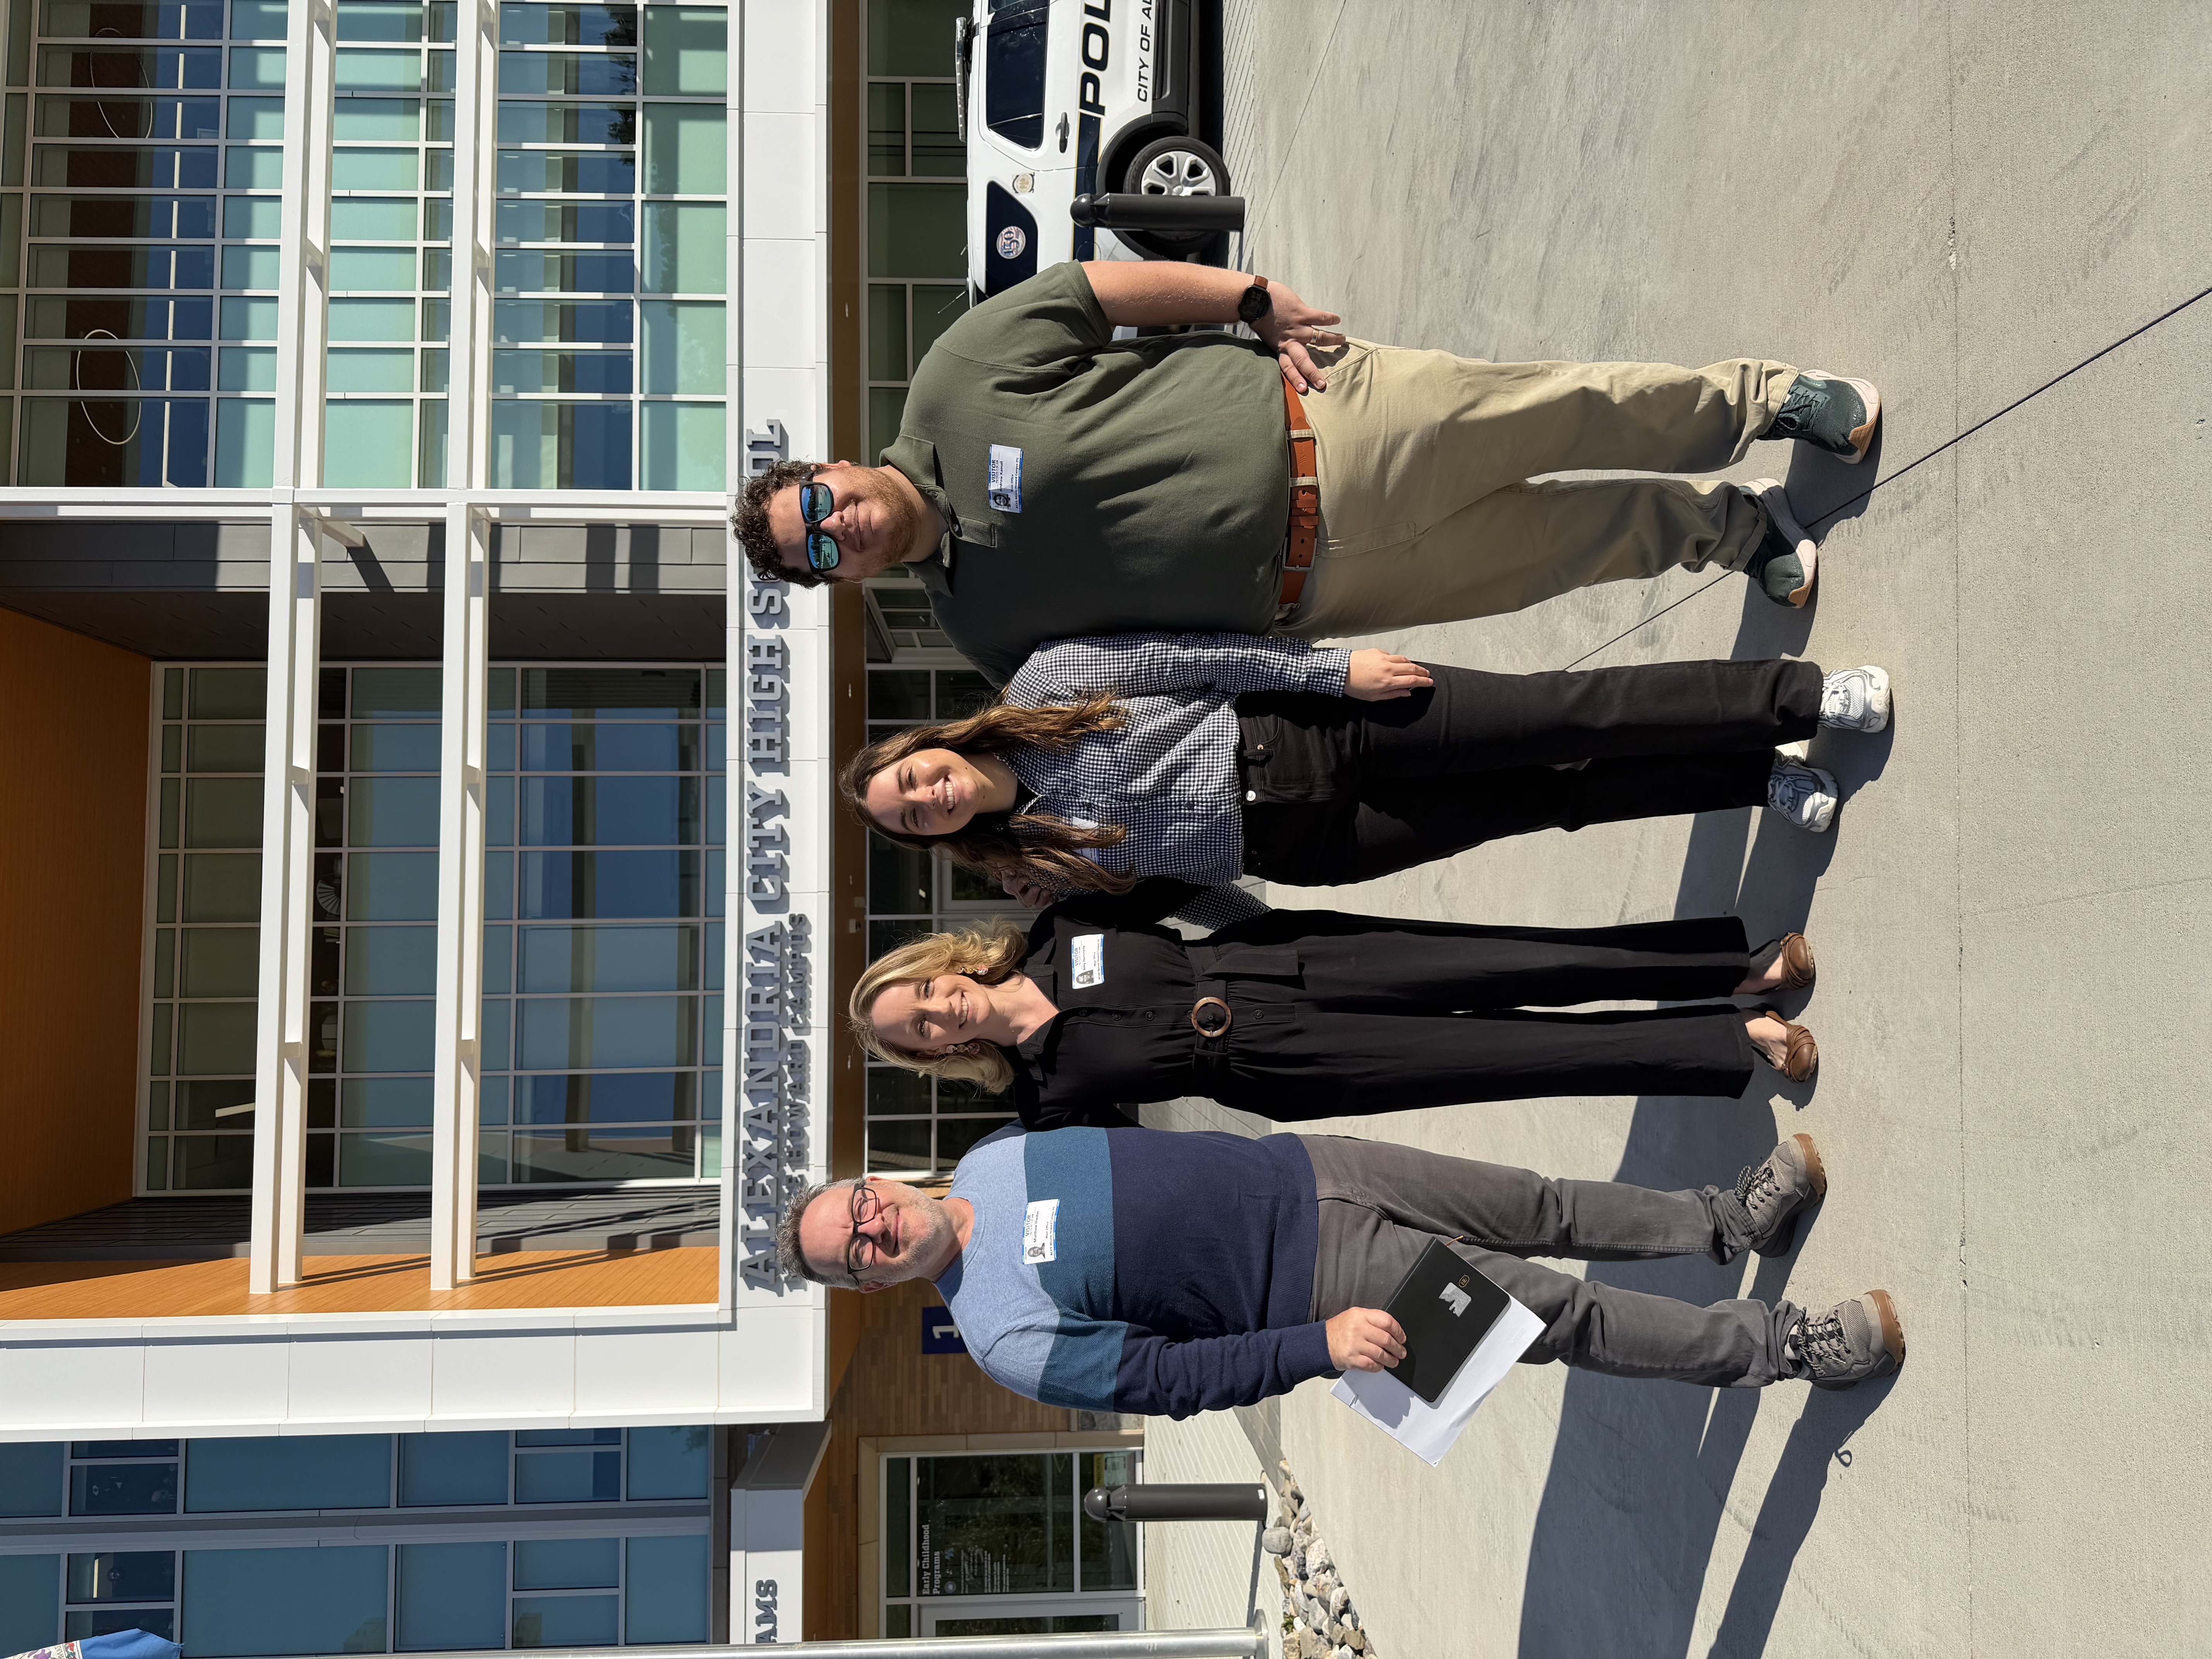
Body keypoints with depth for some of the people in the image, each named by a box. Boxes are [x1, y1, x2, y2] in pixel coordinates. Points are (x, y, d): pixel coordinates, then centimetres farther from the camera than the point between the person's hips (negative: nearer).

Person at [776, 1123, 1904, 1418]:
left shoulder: (996, 1154, 1)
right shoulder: (1010, 1339, -16)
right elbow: (1171, 1377, -18)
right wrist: (1320, 1345, -23)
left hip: (1303, 1171, 5)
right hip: (1312, 1282, -5)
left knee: (1545, 1208, 9)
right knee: (1563, 1315, -4)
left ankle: (1728, 1221, 31)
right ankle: (1788, 1348, 12)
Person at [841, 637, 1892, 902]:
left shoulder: (1042, 685, -3)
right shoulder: (1036, 864, 0)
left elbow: (1187, 652, -4)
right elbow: (1168, 871, 6)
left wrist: (1332, 669, -9)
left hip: (1317, 731, 0)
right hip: (1299, 843, 0)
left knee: (1564, 717, -11)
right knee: (1550, 799, -4)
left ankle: (1800, 696, 1)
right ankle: (1765, 779, 9)